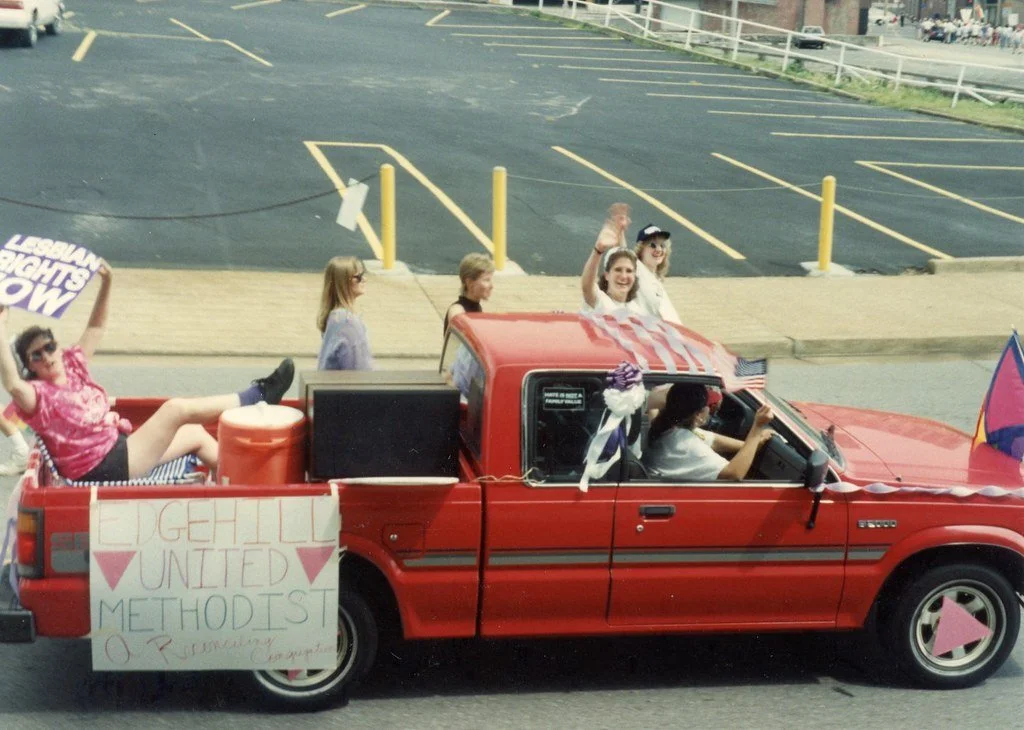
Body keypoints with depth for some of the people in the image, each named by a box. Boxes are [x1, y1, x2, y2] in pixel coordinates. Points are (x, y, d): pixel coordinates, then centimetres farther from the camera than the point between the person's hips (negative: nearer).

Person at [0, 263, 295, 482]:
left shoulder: (72, 365, 7)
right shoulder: (38, 395, -15)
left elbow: (96, 328, 12)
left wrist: (106, 283, 0)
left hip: (120, 446, 9)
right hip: (104, 469, -9)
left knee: (196, 434, 15)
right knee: (176, 409, -15)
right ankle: (259, 395, -3)